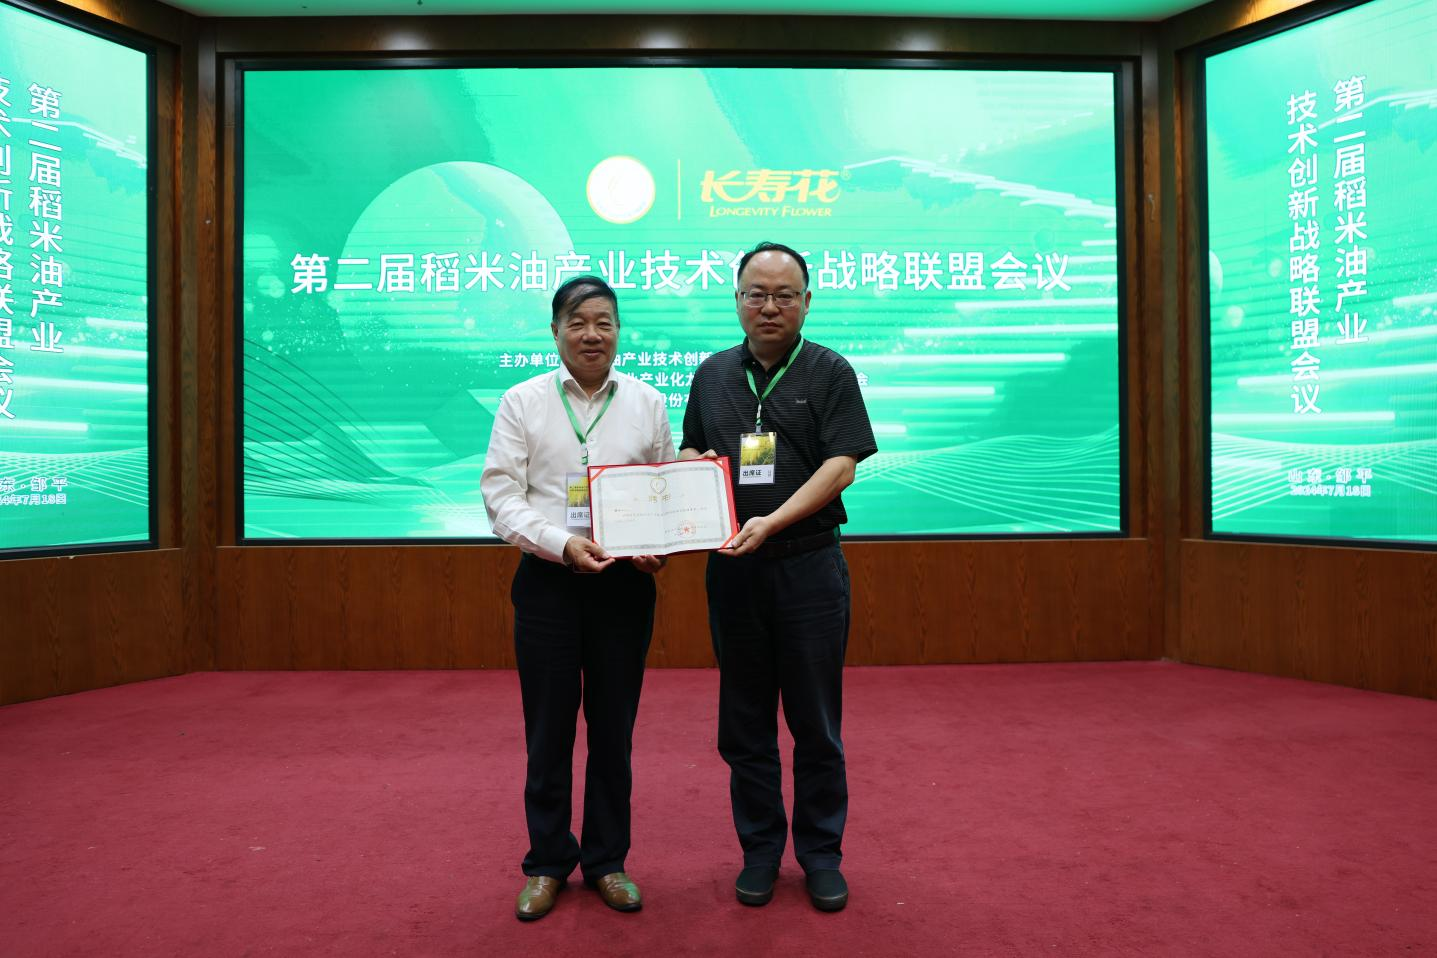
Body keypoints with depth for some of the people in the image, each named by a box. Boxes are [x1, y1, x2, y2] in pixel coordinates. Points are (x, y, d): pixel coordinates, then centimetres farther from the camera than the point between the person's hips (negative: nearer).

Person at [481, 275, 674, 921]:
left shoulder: (648, 402, 6)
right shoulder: (523, 402, 3)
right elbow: (500, 496, -3)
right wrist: (563, 543, -17)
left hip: (625, 582, 1)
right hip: (547, 581, -1)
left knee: (614, 727, 10)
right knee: (548, 727, 7)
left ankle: (606, 860, 27)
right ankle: (548, 862, 25)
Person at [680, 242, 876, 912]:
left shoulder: (830, 373, 1)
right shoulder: (713, 374, 12)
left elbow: (842, 465, -9)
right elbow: (689, 451, 19)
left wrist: (773, 521, -20)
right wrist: (693, 466, -5)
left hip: (808, 566, -3)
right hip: (731, 568, 3)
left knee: (816, 723, 6)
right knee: (745, 723, 11)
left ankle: (821, 853, 23)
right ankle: (760, 849, 27)